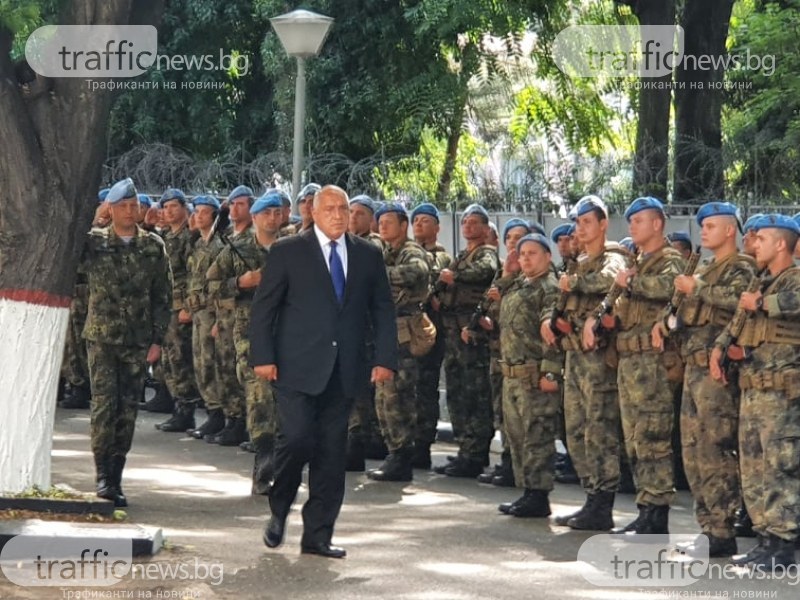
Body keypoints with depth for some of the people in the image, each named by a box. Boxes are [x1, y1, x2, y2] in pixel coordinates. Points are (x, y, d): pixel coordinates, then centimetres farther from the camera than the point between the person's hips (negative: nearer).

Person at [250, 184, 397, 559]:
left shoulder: (368, 256, 11)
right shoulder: (287, 252, 2)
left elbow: (382, 311, 12)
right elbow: (263, 307, 1)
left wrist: (385, 359, 1)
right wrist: (262, 357, -7)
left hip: (344, 370, 3)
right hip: (297, 368, -3)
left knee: (331, 451, 4)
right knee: (297, 437, -15)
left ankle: (317, 535, 12)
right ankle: (279, 509, 13)